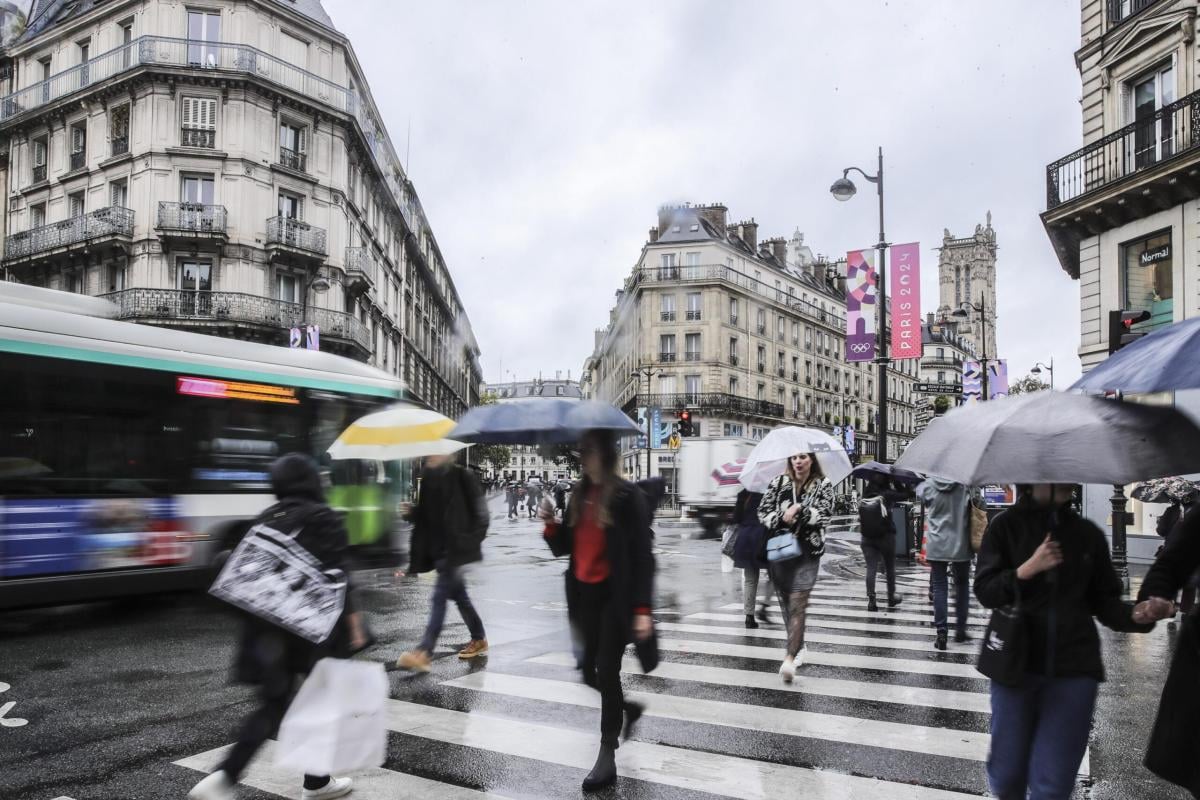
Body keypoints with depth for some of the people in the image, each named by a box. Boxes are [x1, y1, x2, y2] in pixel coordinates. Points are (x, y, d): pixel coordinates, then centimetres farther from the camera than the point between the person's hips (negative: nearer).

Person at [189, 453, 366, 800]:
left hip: (269, 627, 5)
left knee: (272, 705, 14)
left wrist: (259, 621, 17)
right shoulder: (324, 519, -10)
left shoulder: (264, 519, 8)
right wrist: (352, 619, -11)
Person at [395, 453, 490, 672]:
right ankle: (479, 639, 33)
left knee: (440, 596, -12)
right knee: (458, 595, 17)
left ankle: (424, 653, -14)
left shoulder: (462, 477, -10)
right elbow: (426, 515, 15)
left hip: (456, 549, -7)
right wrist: (411, 512, -6)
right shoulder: (428, 478, 8)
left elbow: (479, 512, -9)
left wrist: (471, 542, -14)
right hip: (437, 548, 7)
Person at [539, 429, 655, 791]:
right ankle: (628, 708, 42)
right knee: (590, 672, 13)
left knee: (607, 671, -2)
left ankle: (607, 756, 11)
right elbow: (564, 547, 11)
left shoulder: (627, 495, -12)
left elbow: (642, 553, -14)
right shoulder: (579, 496, 7)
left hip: (615, 596, -6)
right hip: (583, 594, 6)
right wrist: (551, 524, -10)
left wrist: (642, 608, -18)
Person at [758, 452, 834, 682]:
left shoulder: (823, 485, 3)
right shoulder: (778, 483, 6)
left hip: (808, 551, -3)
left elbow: (823, 514, -7)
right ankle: (798, 646, 29)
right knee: (786, 603, 11)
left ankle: (790, 657, -18)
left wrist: (799, 509, -19)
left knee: (797, 604, -13)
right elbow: (763, 511, 3)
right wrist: (781, 519, -14)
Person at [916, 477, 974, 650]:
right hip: (960, 546, 0)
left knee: (939, 587, 7)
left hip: (936, 546, 0)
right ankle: (960, 630, 22)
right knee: (962, 585, 18)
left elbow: (919, 493, 12)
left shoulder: (928, 485, -8)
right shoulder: (965, 486, -13)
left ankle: (942, 633, 2)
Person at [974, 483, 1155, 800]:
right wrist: (1027, 569, -19)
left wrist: (1137, 615, -13)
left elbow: (1106, 603, 7)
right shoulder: (1007, 525, -1)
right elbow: (985, 592, -4)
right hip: (1016, 662, -1)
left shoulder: (1088, 533, 5)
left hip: (1074, 667, 1)